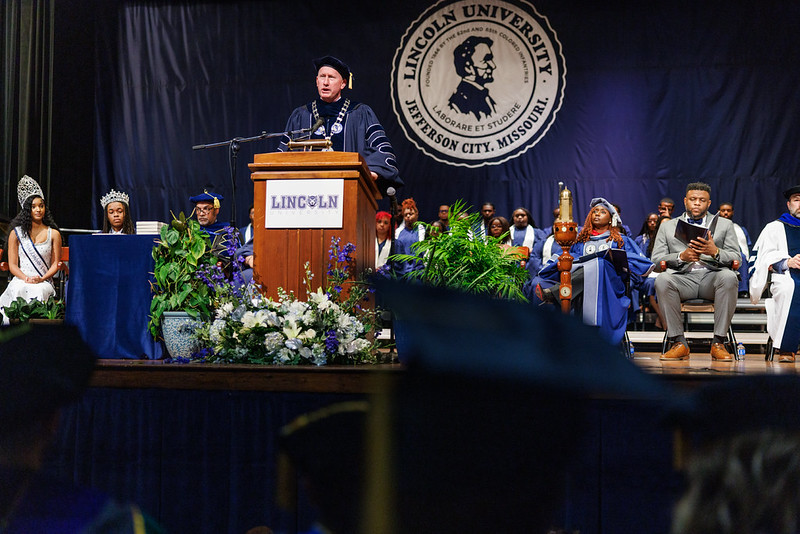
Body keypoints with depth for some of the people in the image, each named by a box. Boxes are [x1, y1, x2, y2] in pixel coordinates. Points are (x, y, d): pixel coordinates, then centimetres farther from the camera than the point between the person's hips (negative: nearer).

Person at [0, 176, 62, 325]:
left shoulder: (53, 233, 11)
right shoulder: (16, 233, 11)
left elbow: (55, 264, 8)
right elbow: (12, 265, 7)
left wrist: (42, 279, -11)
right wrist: (27, 279, -12)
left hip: (44, 282, 0)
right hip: (21, 280, 0)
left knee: (38, 290, -36)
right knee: (19, 290, -35)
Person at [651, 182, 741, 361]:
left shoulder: (725, 224, 20)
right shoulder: (667, 227, 20)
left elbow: (736, 257, 9)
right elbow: (656, 258, 9)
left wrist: (715, 252, -12)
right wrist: (681, 256, -9)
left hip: (712, 277, 0)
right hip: (683, 278, 0)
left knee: (729, 277, -35)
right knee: (662, 279, -34)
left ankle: (718, 343, -28)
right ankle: (678, 342, -26)